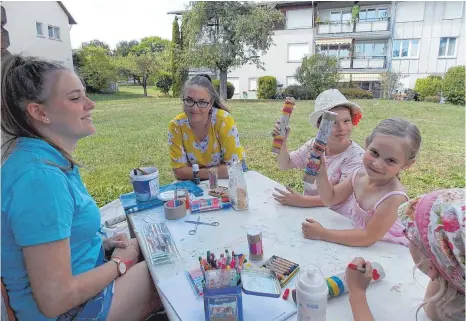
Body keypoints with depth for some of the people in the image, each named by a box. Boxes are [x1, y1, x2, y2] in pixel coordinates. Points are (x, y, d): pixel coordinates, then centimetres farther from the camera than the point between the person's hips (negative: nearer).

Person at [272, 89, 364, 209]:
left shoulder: (356, 156, -14)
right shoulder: (314, 145, 0)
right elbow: (284, 165, 5)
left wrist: (302, 201, -30)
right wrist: (282, 141, -13)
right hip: (308, 212, 4)